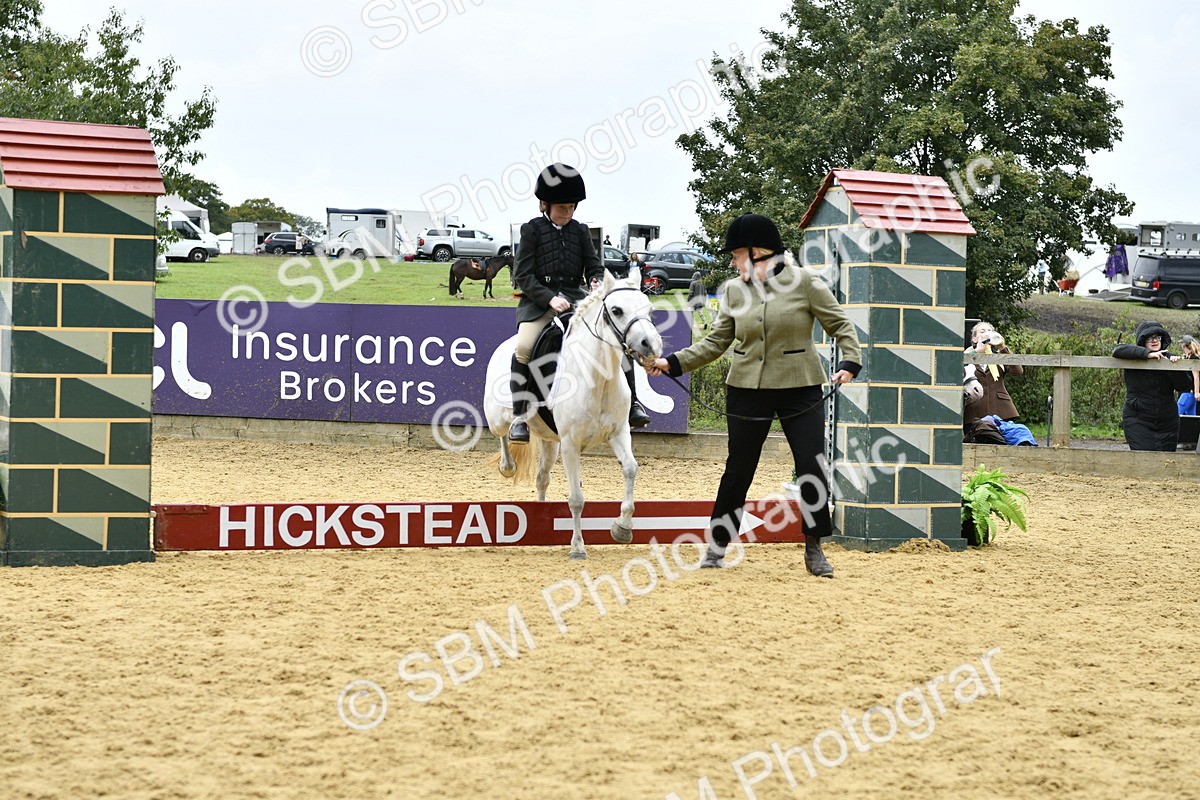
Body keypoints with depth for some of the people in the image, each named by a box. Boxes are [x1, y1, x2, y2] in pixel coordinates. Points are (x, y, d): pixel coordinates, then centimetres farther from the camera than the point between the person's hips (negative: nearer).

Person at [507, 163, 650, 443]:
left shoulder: (580, 230, 13)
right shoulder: (532, 230, 2)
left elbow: (594, 266, 13)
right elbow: (522, 275, -4)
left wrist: (598, 281, -12)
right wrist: (549, 298, -18)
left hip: (576, 297, 4)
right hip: (539, 301, -4)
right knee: (523, 347, -29)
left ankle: (632, 403, -4)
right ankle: (519, 417, -20)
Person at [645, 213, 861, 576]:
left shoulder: (803, 282, -7)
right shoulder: (734, 290, 4)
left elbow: (840, 324, -3)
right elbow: (716, 342, 8)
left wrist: (850, 362, -17)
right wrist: (674, 363, 0)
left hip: (800, 389, -2)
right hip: (747, 390, 3)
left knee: (812, 468, -4)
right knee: (738, 470, 7)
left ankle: (813, 549, 10)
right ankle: (717, 544, 20)